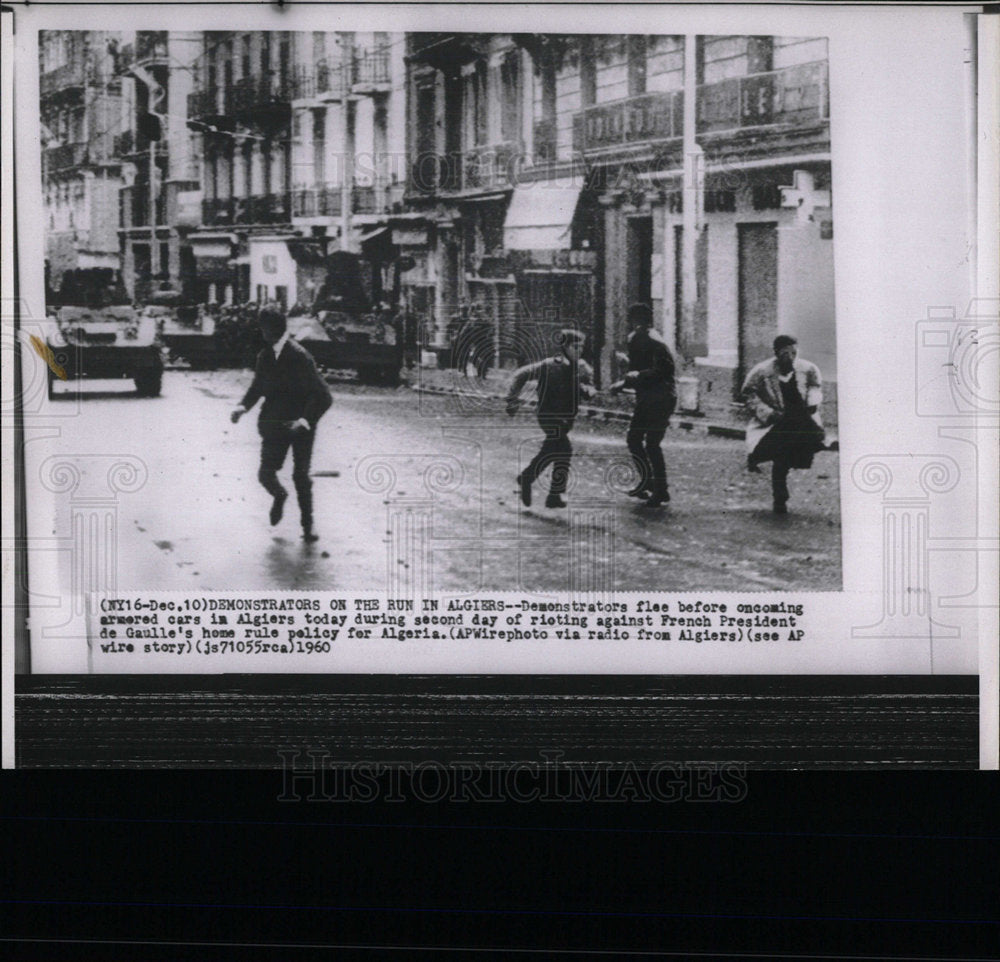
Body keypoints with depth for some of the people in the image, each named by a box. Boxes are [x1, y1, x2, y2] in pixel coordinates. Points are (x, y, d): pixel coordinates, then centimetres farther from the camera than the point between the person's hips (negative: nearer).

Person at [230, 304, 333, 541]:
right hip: (274, 423, 4)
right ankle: (279, 496, 33)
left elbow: (322, 395, -16)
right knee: (265, 474, -2)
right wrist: (244, 406, -3)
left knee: (301, 476, 0)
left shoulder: (299, 356, -15)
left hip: (299, 425, -4)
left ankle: (308, 524, 19)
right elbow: (258, 387, 17)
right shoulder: (265, 356, 3)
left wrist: (305, 420, -28)